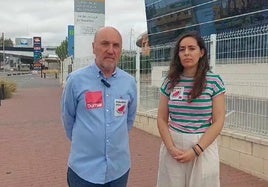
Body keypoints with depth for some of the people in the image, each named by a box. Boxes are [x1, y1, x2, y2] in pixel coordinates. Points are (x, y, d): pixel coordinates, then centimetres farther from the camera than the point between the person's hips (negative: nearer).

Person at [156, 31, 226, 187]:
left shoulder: (214, 81, -5)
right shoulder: (170, 82, 2)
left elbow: (218, 122, -7)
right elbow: (162, 119, 4)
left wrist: (196, 150, -14)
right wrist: (171, 148, -10)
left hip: (203, 146, -2)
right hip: (173, 146, 2)